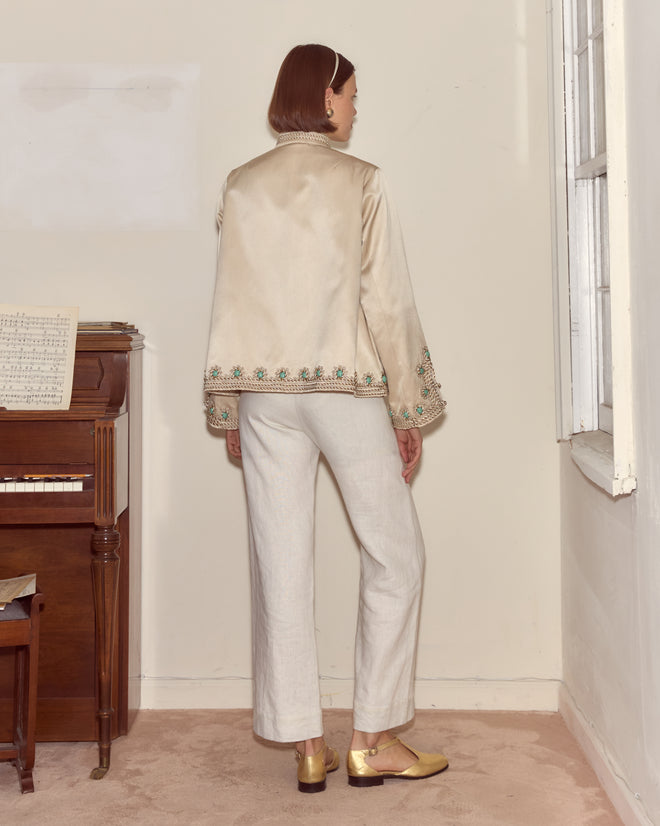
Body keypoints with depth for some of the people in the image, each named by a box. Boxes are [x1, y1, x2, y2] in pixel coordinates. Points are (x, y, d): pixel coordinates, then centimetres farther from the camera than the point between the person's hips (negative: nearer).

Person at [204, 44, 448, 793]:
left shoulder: (241, 187, 6)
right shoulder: (360, 183, -4)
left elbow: (229, 307, 7)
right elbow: (387, 303, -7)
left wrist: (228, 414, 13)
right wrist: (409, 412, -1)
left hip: (264, 393, 4)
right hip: (349, 388, -4)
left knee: (282, 564, 7)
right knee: (394, 556, 8)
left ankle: (307, 745, 14)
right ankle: (372, 741, 11)